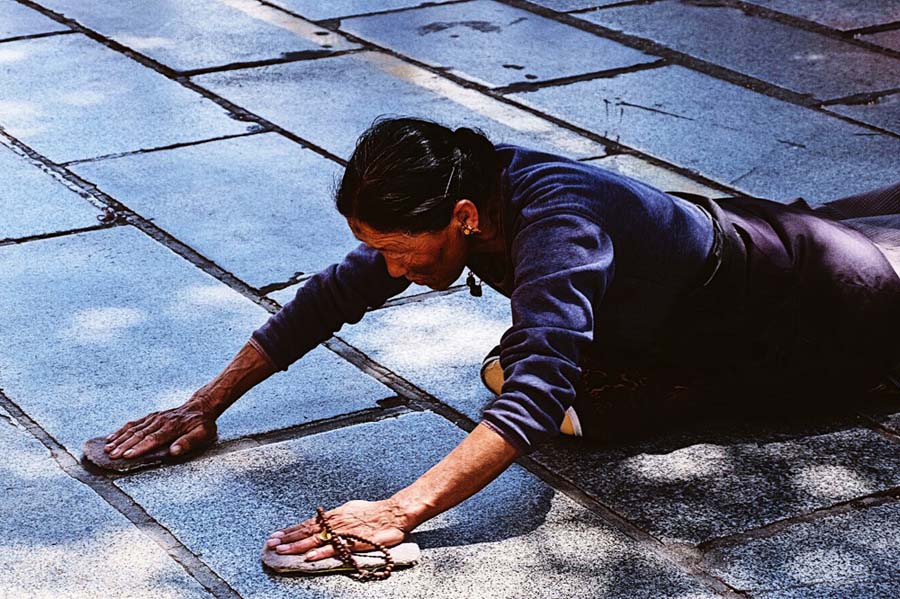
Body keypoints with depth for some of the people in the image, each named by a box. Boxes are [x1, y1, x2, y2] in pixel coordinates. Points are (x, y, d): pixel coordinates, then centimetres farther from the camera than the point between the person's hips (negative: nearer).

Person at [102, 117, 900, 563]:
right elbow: (335, 294, -15)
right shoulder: (461, 188, -23)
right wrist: (208, 403, -19)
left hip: (818, 299, -6)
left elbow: (538, 398, -58)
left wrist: (400, 513, -67)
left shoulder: (557, 232, -46)